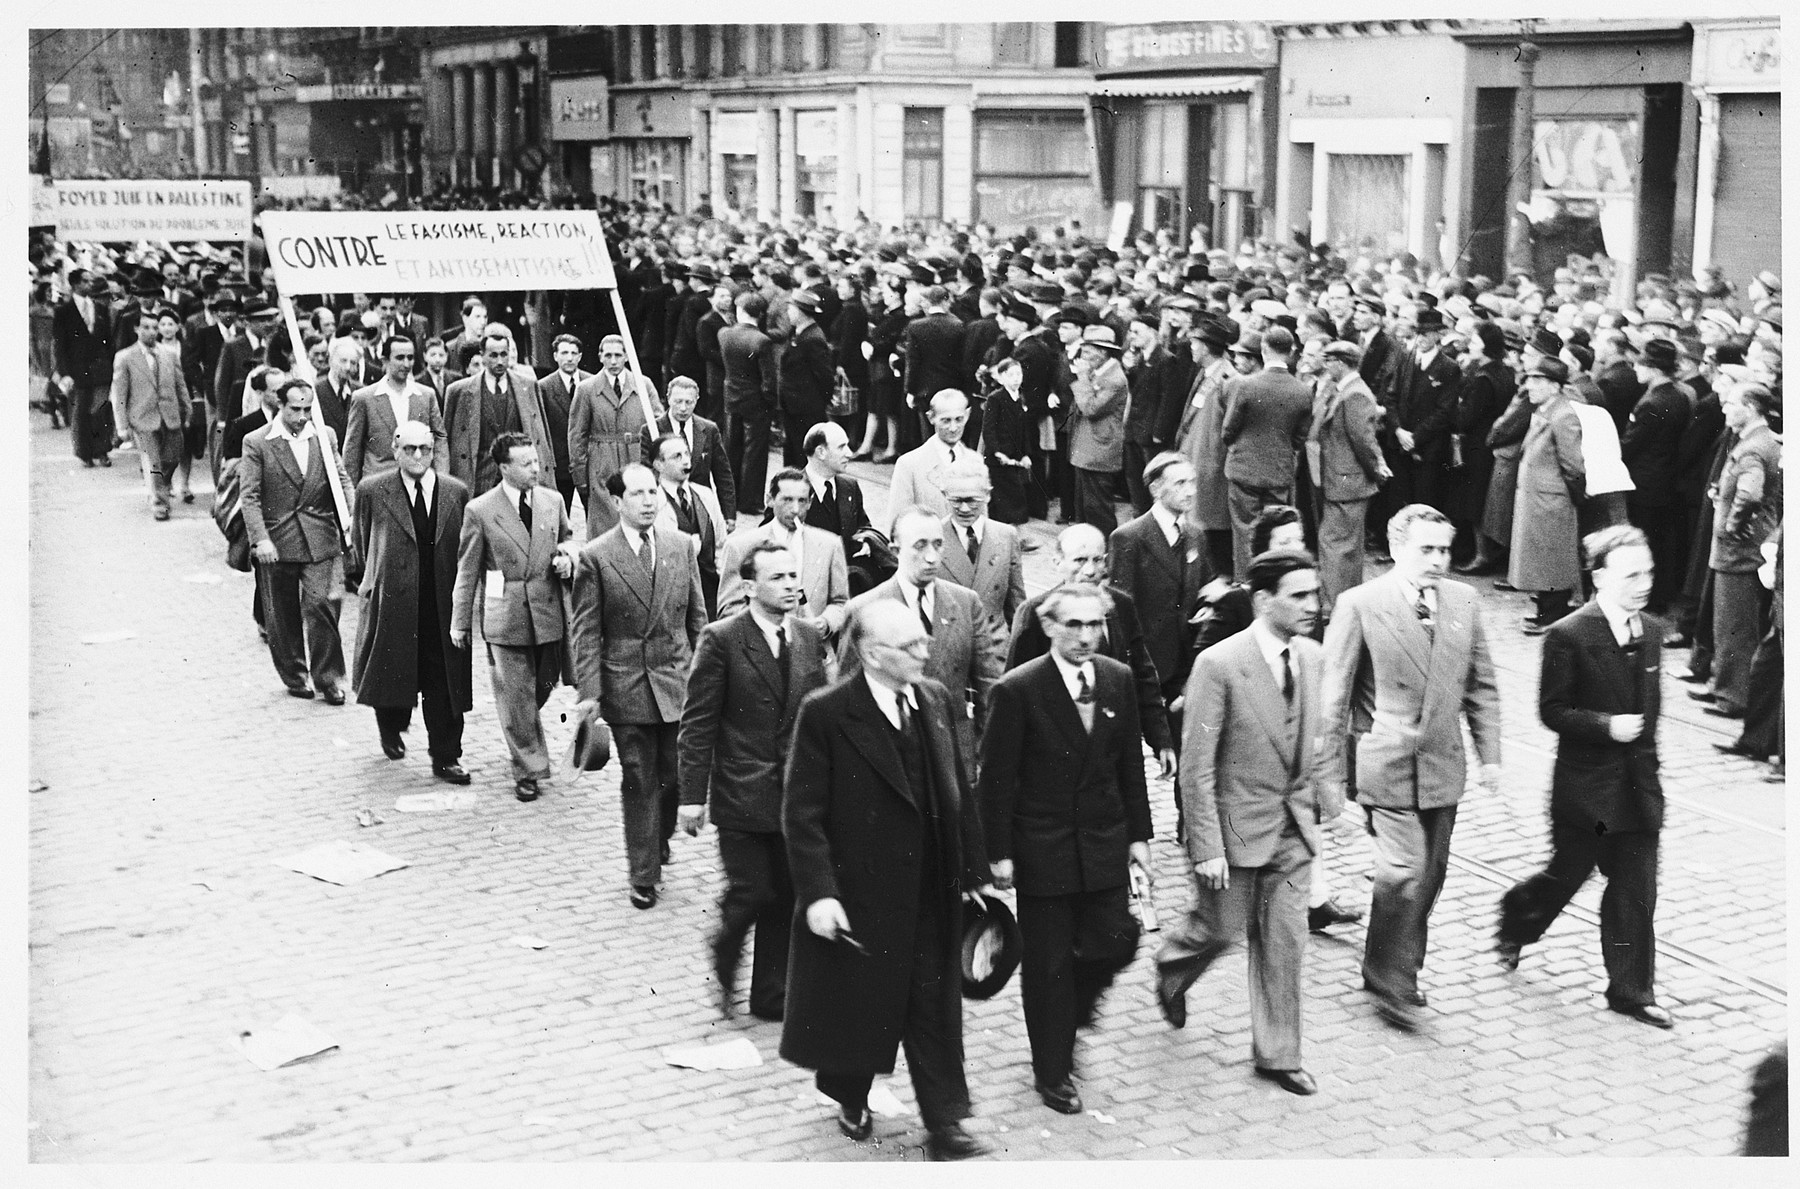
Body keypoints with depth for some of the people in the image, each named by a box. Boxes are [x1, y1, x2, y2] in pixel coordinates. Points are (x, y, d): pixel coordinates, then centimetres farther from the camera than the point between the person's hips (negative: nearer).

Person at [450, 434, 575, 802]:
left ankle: (532, 761, 38)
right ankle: (528, 771, 13)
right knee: (516, 697, 1)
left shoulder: (552, 502, 5)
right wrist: (460, 621, 2)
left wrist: (567, 560, -4)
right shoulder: (480, 511, -6)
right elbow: (467, 570, 1)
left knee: (542, 688, 12)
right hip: (504, 617, -3)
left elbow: (566, 543, 21)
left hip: (548, 615, 3)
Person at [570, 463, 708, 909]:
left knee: (675, 776, 6)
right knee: (639, 784, 2)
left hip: (677, 683, 3)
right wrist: (589, 690, -9)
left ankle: (658, 840, 33)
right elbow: (587, 630, -4)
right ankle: (643, 876, 13)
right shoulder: (595, 557, -5)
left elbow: (697, 617, 11)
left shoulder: (681, 547, 6)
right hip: (626, 686, -3)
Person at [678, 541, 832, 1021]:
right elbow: (698, 724, -8)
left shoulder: (811, 638, 6)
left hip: (798, 795, 5)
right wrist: (693, 794, -10)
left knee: (786, 896, 8)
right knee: (750, 894, -5)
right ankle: (724, 966, 26)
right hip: (742, 794, -4)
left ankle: (770, 994, 23)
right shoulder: (721, 640, -9)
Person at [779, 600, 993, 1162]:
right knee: (856, 1000, 14)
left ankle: (944, 1125, 15)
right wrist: (817, 892, -20)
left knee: (935, 1006, 7)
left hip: (931, 895, 4)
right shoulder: (826, 714, -15)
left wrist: (975, 871, 7)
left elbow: (960, 793, 8)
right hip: (858, 893, -4)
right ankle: (851, 1099, 38)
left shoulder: (937, 701, 2)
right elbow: (802, 813, -14)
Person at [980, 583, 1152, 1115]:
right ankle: (1053, 1074, 21)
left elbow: (1131, 765, 9)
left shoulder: (1119, 680, 1)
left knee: (1114, 944, 3)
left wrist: (1138, 834, 7)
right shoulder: (1016, 690, -14)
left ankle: (1070, 1009, 35)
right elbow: (996, 779, -10)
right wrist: (999, 853, -10)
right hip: (1042, 847, -4)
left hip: (1104, 843, 4)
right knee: (1048, 965, 5)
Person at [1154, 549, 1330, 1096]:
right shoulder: (1219, 665, -20)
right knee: (1220, 928, 11)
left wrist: (1327, 799, 9)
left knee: (1284, 944, 9)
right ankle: (1172, 971, 45)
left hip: (1293, 827, 5)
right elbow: (1196, 767, -18)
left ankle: (1278, 1054, 23)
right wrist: (1206, 847, -19)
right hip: (1236, 825, -5)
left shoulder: (1312, 657, -1)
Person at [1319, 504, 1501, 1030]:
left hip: (1442, 766, 5)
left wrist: (1490, 754, 7)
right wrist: (1330, 770, -8)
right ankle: (1388, 981, 6)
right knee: (1403, 872, -11)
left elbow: (1481, 685, 13)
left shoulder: (1462, 600, 6)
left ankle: (1399, 972, 30)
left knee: (1430, 874, 12)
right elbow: (1333, 696, -7)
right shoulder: (1360, 605, -10)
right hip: (1387, 764, -5)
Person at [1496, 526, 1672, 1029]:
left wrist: (1643, 743, 13)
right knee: (1567, 875, 10)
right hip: (1585, 785, -5)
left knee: (1636, 889, 6)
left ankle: (1632, 990, 15)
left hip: (1638, 784, 5)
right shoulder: (1568, 636, -15)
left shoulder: (1651, 631, 6)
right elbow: (1552, 710, -14)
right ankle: (1516, 922, 39)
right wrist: (1607, 726, -25)